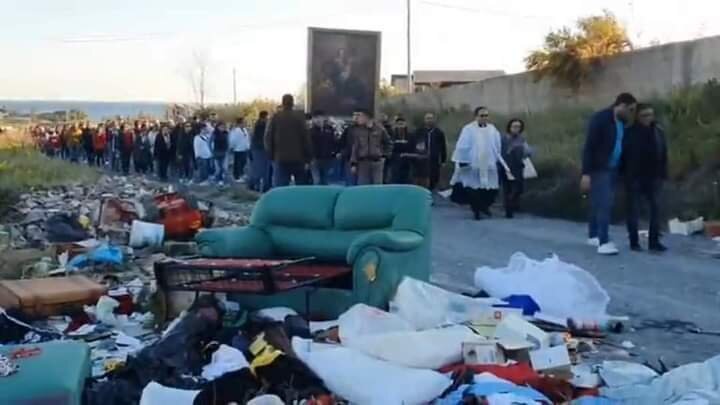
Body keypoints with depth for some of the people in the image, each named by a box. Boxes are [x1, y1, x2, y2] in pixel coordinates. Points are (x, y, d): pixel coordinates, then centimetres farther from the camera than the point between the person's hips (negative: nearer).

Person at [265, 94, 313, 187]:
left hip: (280, 159, 1)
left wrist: (271, 156, 11)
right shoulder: (299, 117, -5)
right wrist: (308, 159, -2)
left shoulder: (275, 118, 1)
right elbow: (306, 138, -7)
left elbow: (268, 139, 3)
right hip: (298, 159, 0)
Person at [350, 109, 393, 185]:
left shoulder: (379, 129, 4)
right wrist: (354, 163, -4)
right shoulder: (357, 131, 3)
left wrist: (385, 155, 7)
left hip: (377, 162, 0)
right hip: (363, 162, 0)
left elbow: (389, 143, 15)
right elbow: (354, 147, 1)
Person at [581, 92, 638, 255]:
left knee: (599, 203, 13)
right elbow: (589, 147, -18)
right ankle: (604, 242, -12)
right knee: (604, 203, -12)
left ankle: (593, 236, 24)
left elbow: (621, 145, 15)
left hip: (613, 169, 7)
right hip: (599, 169, -7)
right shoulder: (600, 119, -15)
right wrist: (586, 173, -23)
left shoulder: (622, 122, 9)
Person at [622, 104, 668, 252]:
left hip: (653, 177, 4)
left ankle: (654, 241, 8)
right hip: (634, 177, -3)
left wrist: (663, 174, 2)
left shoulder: (658, 132, 4)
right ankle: (634, 242, 10)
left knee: (656, 208, 1)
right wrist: (624, 173, -8)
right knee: (633, 209, 2)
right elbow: (623, 154, -5)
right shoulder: (630, 133, -7)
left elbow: (664, 155, 7)